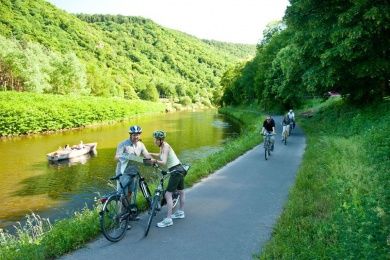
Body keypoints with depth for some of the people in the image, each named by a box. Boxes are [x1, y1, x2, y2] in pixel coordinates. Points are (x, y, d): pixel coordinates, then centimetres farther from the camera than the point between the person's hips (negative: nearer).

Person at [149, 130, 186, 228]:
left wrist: (155, 161, -39)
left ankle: (168, 219, -6)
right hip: (179, 169, 11)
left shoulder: (165, 146, -17)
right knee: (181, 192, 23)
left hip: (176, 171, -11)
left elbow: (164, 162, -27)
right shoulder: (163, 146, 10)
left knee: (168, 195, -10)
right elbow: (160, 156, 28)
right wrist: (149, 154, 18)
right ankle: (180, 212, 39)